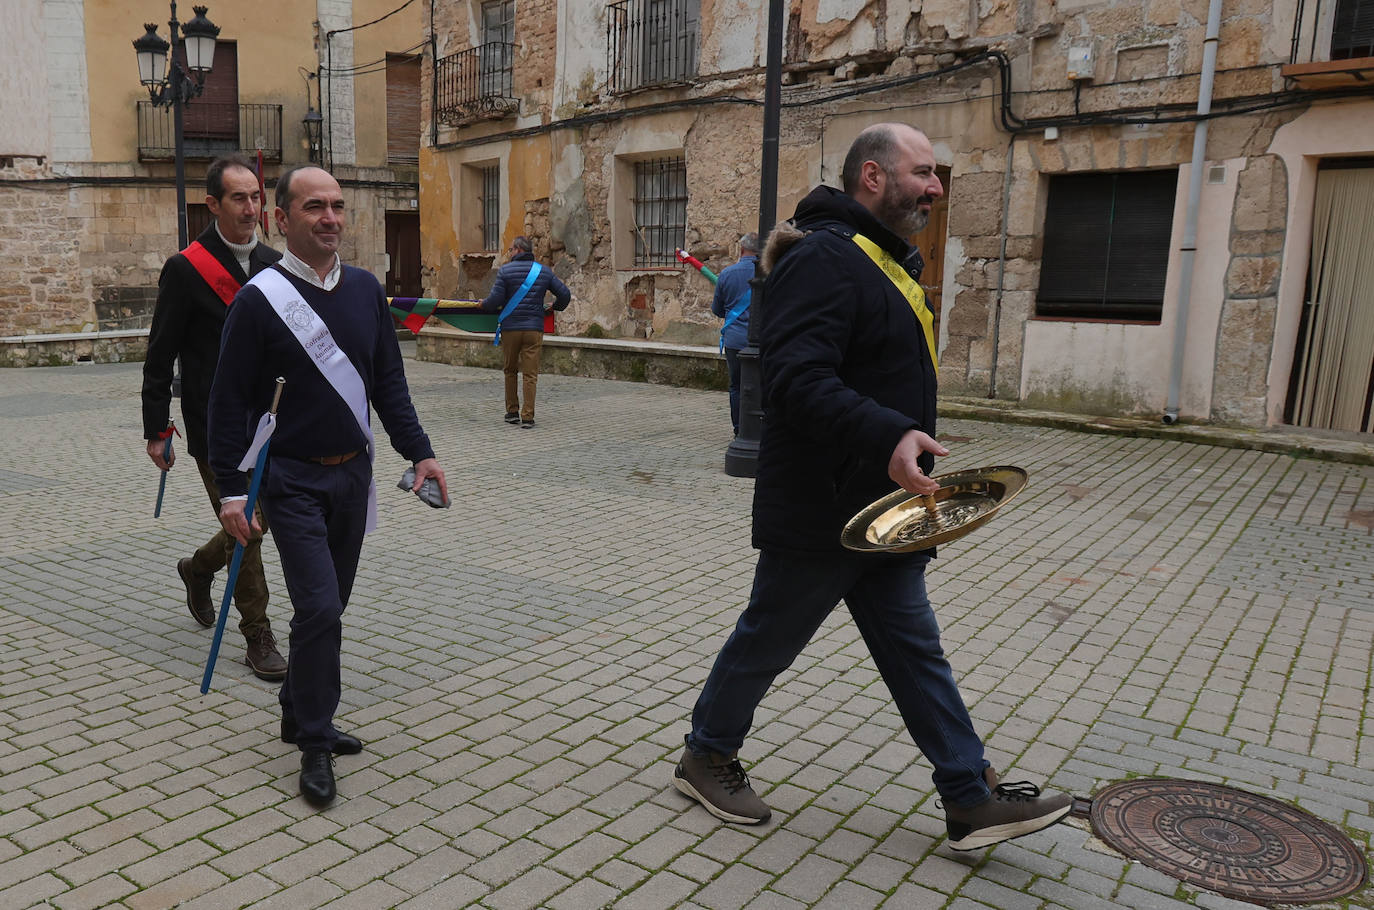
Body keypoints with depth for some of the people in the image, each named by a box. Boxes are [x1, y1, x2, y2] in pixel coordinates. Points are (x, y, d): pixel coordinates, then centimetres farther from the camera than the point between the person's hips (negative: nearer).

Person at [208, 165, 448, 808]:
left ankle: (300, 715, 34)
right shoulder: (260, 299, -10)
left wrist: (419, 451, 1)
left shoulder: (365, 289, 6)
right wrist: (231, 489, -12)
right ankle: (315, 745, 7)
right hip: (292, 481, -5)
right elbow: (230, 401, -8)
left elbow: (388, 381, 10)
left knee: (328, 606, 15)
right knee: (319, 609, -9)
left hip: (353, 473, 5)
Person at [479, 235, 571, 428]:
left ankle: (512, 412, 21)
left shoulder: (505, 270, -3)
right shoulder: (544, 271, 6)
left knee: (510, 371, 15)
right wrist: (555, 307, 26)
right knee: (530, 374, 2)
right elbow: (565, 294, 7)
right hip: (534, 329, 2)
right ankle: (528, 417, -1)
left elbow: (495, 300, -9)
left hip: (510, 328, -1)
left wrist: (483, 305, 12)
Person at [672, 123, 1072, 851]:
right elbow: (796, 379, -32)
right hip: (817, 512, -10)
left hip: (880, 510, 10)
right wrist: (888, 436, -41)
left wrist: (904, 444, 22)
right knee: (768, 641, 8)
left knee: (915, 650, 13)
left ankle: (972, 801, 22)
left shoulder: (886, 260, 15)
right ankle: (705, 757, 31)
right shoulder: (824, 259, -19)